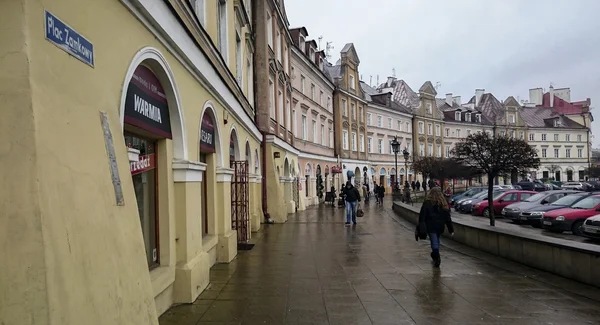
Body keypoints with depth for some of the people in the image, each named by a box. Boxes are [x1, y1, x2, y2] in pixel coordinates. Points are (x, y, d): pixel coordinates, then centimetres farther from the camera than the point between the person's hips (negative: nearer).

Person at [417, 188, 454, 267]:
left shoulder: (427, 203, -8)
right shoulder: (443, 204, 2)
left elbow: (422, 216, -8)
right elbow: (448, 218, 4)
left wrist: (421, 227, -1)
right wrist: (451, 229, 8)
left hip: (430, 226, -4)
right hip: (440, 227, 4)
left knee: (434, 242, -4)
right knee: (437, 241, 21)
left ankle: (437, 258, -17)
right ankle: (435, 255, 35)